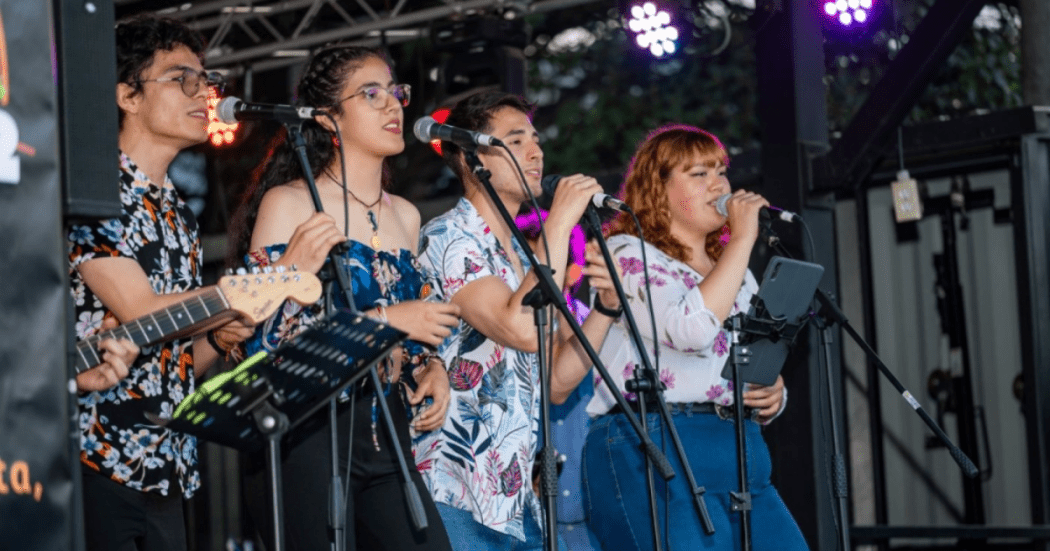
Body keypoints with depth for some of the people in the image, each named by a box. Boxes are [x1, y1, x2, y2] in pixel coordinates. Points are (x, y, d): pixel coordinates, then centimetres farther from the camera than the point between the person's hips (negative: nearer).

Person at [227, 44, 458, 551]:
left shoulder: (404, 216, 16)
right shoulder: (288, 204, -3)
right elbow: (264, 333, -14)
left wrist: (431, 366, 6)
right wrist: (382, 320, -15)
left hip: (387, 432, 6)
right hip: (308, 437, -6)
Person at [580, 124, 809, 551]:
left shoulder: (736, 273, 23)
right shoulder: (628, 253, -1)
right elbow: (692, 328, -19)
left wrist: (773, 394, 5)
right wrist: (743, 238, -11)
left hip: (741, 458, 7)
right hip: (653, 453, -7)